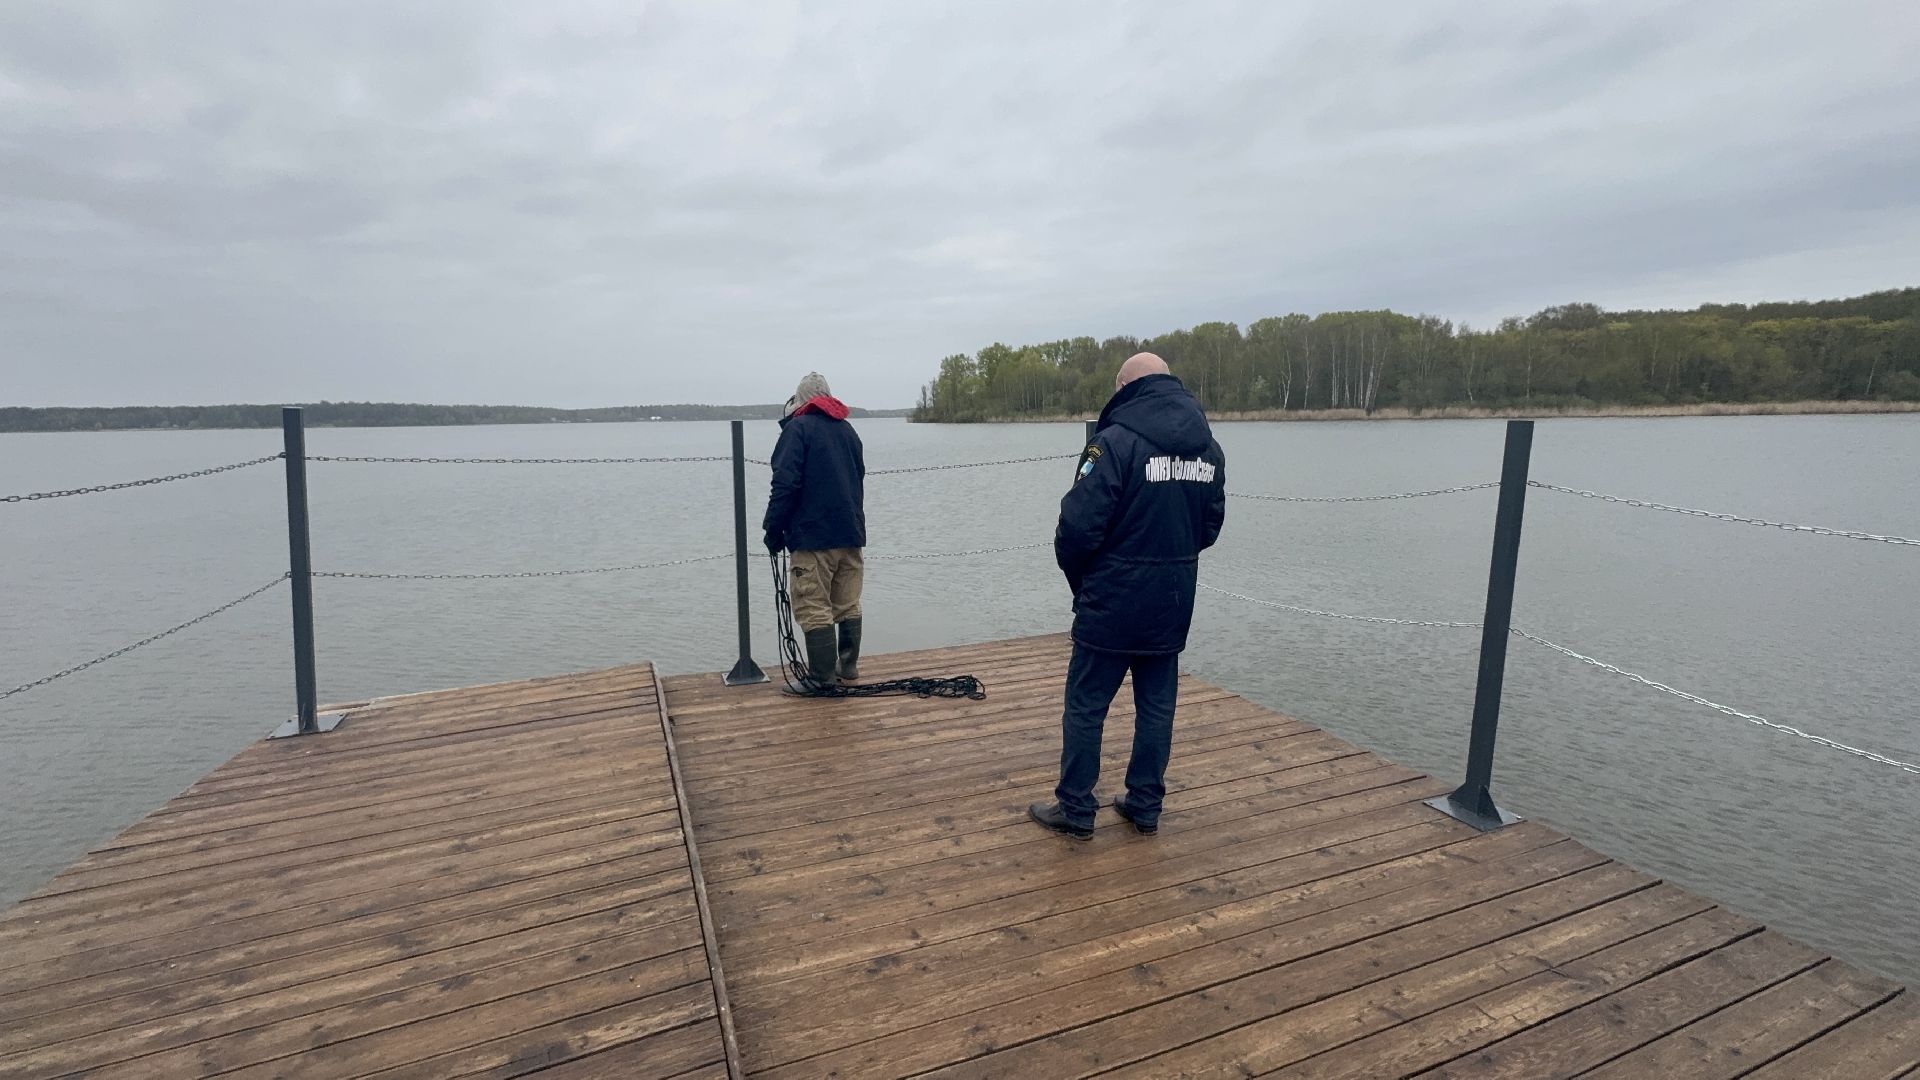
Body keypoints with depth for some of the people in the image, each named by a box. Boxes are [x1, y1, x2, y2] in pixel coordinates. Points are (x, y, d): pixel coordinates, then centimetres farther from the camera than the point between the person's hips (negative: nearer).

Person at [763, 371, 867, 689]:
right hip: (851, 533, 7)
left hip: (813, 535, -7)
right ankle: (848, 666, 22)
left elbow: (786, 484, -15)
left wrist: (773, 528, -7)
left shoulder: (798, 428, -6)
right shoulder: (848, 430, 16)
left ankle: (823, 678, -1)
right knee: (848, 605, 14)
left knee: (815, 609, -3)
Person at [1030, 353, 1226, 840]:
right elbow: (1211, 526, 11)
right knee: (1157, 705, 16)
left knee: (1086, 706, 6)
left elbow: (1079, 526, -19)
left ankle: (1076, 809, 17)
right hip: (1173, 606, 7)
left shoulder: (1116, 441, -17)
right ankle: (1145, 805, 26)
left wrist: (1077, 575, 0)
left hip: (1110, 603, -6)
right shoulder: (1209, 447, 7)